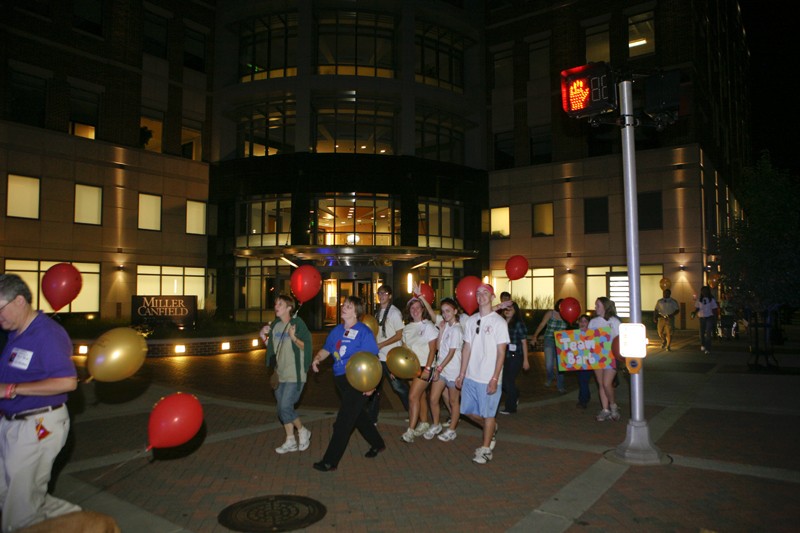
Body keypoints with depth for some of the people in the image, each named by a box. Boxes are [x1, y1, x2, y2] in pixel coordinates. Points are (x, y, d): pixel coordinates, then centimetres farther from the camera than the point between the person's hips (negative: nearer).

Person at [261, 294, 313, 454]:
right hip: (280, 374, 7)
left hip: (295, 375, -7)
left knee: (285, 407, -11)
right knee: (283, 410, 12)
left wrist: (293, 337, -27)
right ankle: (290, 441, 26)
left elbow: (306, 346, -14)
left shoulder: (297, 323, -12)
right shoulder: (275, 325, 8)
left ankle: (302, 431, 15)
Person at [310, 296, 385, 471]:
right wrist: (317, 359, -3)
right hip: (341, 379, 8)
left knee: (343, 421, -5)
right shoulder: (337, 330, 8)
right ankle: (377, 444, 42)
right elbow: (326, 349, 19)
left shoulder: (363, 331, -13)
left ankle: (330, 461, 3)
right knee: (358, 415, 22)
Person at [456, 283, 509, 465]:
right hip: (470, 376, 6)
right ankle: (491, 430, 39)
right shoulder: (470, 321, 7)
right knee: (469, 410, 14)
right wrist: (462, 374, 9)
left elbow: (501, 353, -10)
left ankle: (486, 448, 20)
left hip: (488, 378, -6)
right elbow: (466, 348, 11)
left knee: (488, 414, 4)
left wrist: (495, 379, -16)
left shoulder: (498, 322, -9)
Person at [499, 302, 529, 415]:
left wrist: (525, 360, -8)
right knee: (502, 380, 7)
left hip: (515, 357, -5)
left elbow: (524, 342, -7)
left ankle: (510, 408, 18)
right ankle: (515, 397, 37)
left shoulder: (519, 323, -8)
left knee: (509, 381, 1)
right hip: (504, 356, 5)